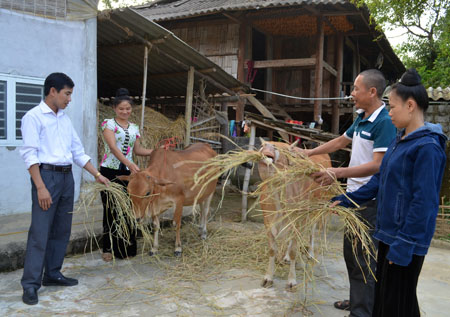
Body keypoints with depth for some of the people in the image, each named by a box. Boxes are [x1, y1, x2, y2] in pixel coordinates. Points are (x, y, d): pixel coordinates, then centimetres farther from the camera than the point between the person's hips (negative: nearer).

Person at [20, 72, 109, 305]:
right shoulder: (33, 117, -5)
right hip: (47, 175, -7)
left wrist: (97, 175, 14)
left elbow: (78, 152, 18)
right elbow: (29, 154, -12)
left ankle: (52, 274, 22)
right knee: (40, 232, -6)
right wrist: (41, 188, -18)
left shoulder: (65, 119, 15)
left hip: (67, 177, 7)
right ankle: (30, 284, 1)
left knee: (61, 230, 11)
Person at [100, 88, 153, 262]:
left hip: (127, 172, 4)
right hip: (110, 171, -4)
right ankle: (109, 248, 12)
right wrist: (129, 163, -29)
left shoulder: (134, 128, 14)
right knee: (111, 209, 0)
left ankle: (126, 247, 16)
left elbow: (138, 150, 19)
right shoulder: (108, 123, -3)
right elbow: (113, 147, -16)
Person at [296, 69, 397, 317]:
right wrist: (309, 153, 20)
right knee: (351, 252, 20)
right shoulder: (362, 118, 10)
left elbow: (378, 165, -26)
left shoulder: (385, 122, -19)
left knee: (365, 259, -1)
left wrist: (338, 172, -32)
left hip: (370, 201, -10)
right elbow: (340, 141, 23)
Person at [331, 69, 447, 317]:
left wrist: (403, 245, -20)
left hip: (406, 241, -8)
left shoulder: (427, 147, -19)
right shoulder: (400, 141, 8)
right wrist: (347, 200, 14)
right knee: (382, 296, 20)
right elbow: (381, 180, 15)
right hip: (388, 233, 9)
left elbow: (424, 202, -21)